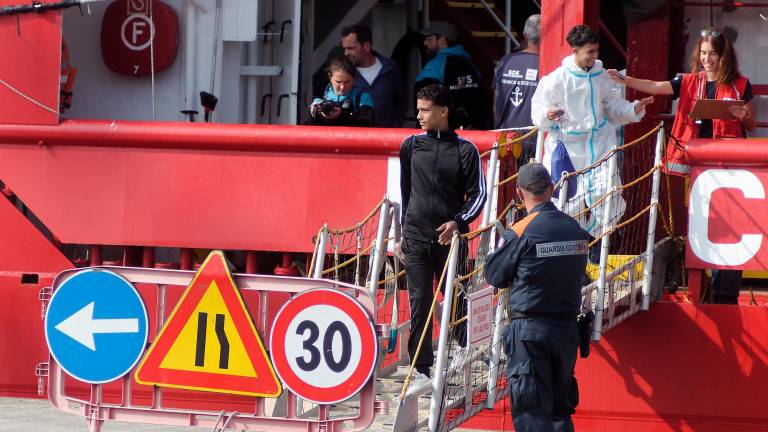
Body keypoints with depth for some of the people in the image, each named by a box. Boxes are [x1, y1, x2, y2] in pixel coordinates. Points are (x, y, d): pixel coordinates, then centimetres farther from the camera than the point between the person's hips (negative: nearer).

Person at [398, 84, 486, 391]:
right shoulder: (411, 146, 8)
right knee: (419, 303, -2)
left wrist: (458, 222, -14)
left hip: (449, 237, -2)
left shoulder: (464, 151, 0)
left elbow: (478, 194, 1)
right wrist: (401, 233, 15)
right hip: (415, 237, 2)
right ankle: (421, 369, 0)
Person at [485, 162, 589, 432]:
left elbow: (493, 276, -4)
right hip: (567, 327, 5)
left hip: (529, 330, -5)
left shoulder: (521, 233, -13)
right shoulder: (576, 230, 2)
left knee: (531, 410, -3)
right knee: (560, 409, 16)